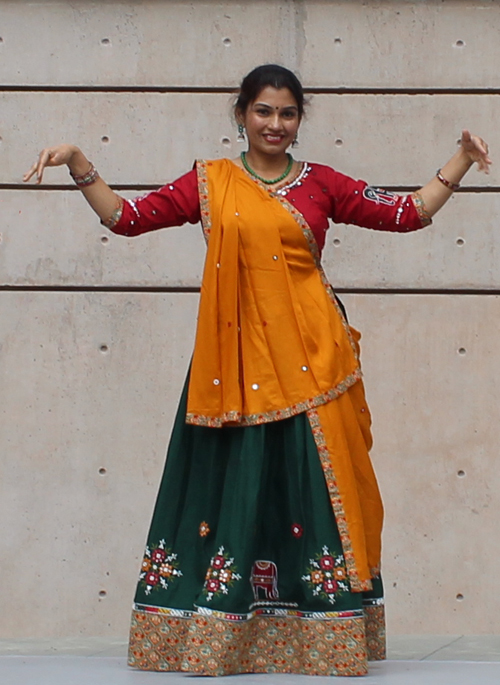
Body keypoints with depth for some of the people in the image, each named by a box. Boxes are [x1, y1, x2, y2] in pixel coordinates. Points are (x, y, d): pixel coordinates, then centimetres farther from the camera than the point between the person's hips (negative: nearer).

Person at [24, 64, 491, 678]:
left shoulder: (321, 184, 9)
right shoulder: (209, 181, 9)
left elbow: (409, 213, 8)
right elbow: (126, 217, 7)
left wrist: (460, 160, 2)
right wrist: (78, 164, -1)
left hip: (307, 359, 0)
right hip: (233, 359, 0)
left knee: (312, 483, -1)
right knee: (229, 485, 0)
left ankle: (318, 636, 5)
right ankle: (215, 634, 6)